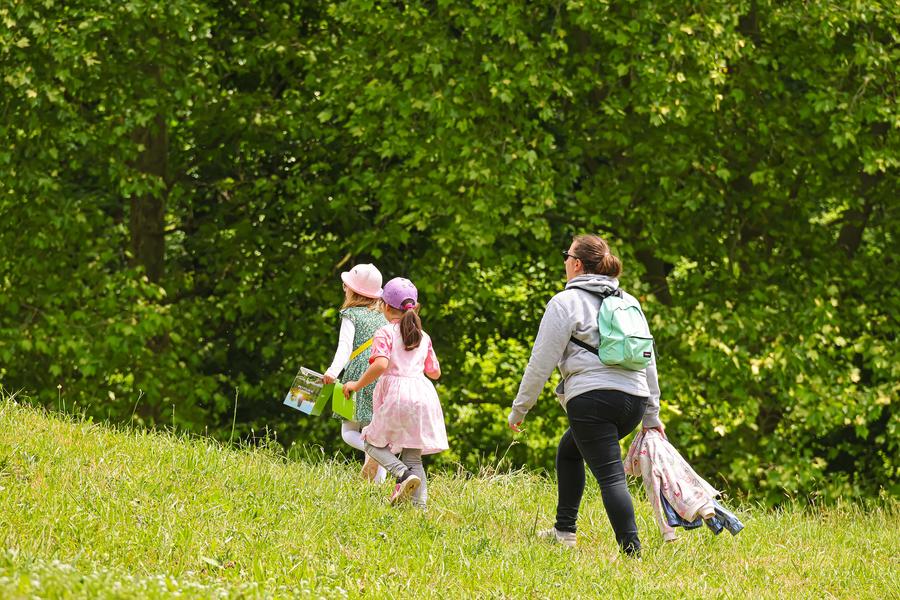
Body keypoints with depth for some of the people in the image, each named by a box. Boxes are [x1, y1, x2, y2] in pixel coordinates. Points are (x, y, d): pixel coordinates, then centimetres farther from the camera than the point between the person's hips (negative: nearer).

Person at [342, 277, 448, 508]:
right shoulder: (423, 337, 16)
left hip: (395, 393, -5)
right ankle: (420, 502, -5)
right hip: (422, 392, 5)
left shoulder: (385, 333, -2)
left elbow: (380, 364, -19)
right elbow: (435, 372, 22)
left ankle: (403, 473, -16)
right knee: (413, 456, 9)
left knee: (373, 443, 10)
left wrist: (357, 384, -7)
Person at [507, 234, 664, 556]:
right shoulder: (627, 302, 20)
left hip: (593, 398, -8)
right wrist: (652, 415, 25)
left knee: (610, 476, -11)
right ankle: (564, 530, 30)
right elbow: (648, 359, 21)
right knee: (568, 451, 27)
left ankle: (632, 551, -22)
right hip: (634, 400, 8)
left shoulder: (565, 303, 0)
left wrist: (519, 409, 7)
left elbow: (541, 363, -2)